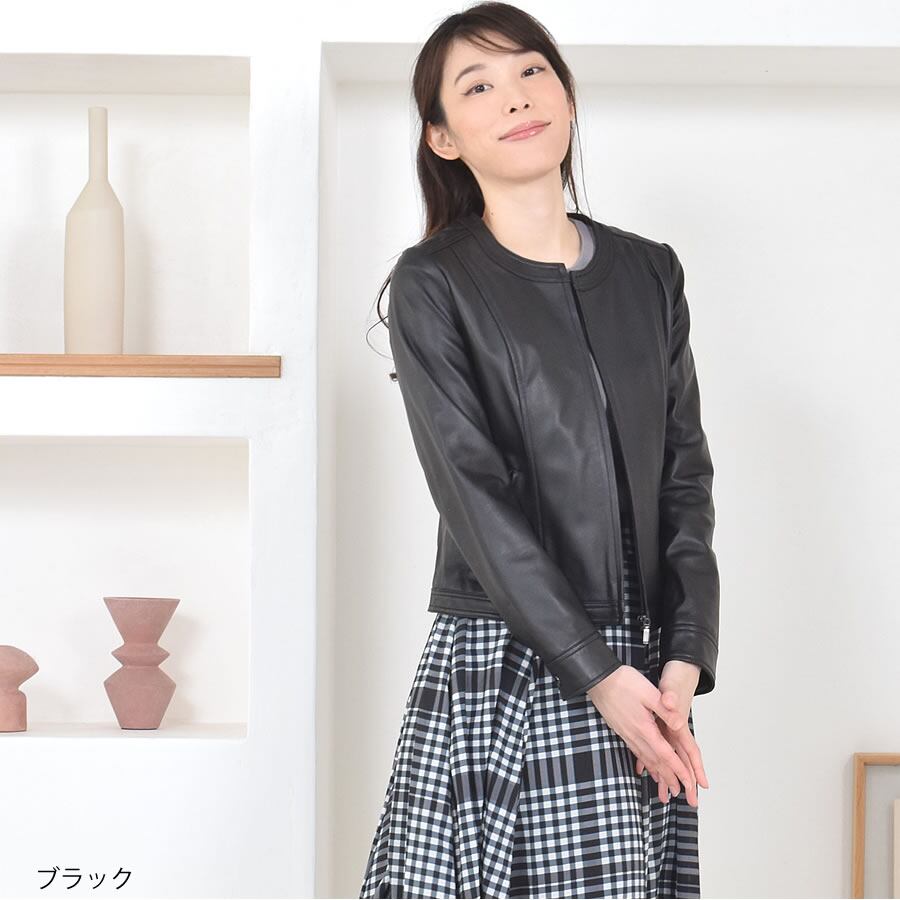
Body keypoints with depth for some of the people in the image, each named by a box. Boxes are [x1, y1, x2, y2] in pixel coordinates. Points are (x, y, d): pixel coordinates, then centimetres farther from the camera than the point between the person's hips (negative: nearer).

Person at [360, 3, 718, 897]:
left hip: (640, 665, 4)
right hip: (501, 662, -4)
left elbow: (686, 476, 7)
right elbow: (474, 494, -10)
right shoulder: (431, 286, -3)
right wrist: (600, 675, -16)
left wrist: (685, 661, -6)